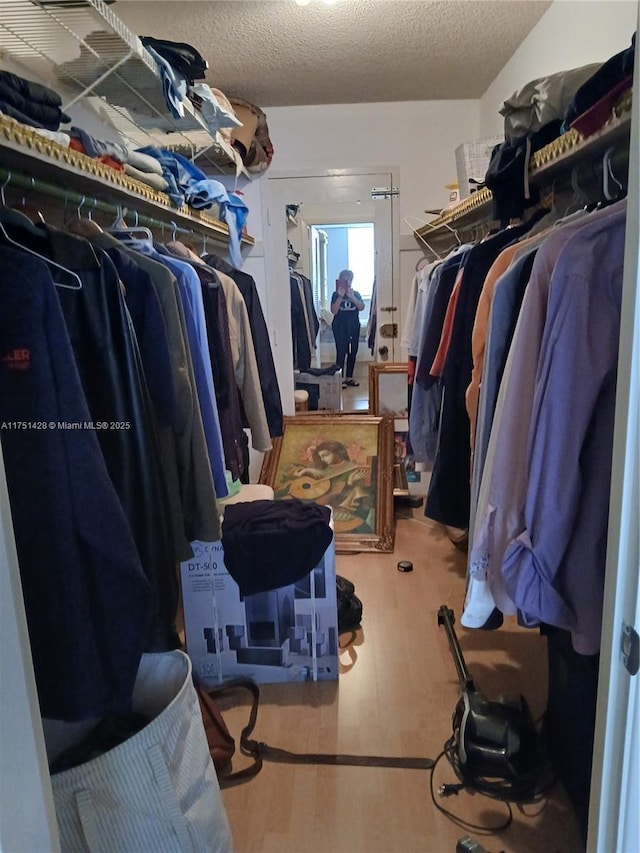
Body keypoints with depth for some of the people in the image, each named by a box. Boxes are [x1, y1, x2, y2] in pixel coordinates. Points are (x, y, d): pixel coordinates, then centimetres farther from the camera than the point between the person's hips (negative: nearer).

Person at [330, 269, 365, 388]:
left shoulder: (356, 294, 8)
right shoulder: (336, 294, 1)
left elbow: (362, 307, -8)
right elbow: (333, 311, -11)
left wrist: (352, 297, -20)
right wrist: (340, 296, -18)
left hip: (354, 326, 3)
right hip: (340, 327, -3)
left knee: (352, 352, 5)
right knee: (341, 352, -8)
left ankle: (349, 377, 15)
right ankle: (340, 378, -4)